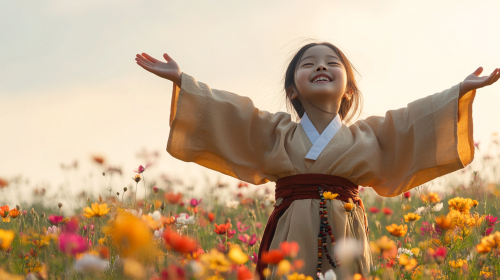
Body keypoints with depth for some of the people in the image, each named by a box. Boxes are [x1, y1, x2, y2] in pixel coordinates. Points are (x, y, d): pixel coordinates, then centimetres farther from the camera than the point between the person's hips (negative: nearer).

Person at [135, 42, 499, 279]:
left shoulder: (366, 136, 15)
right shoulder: (275, 132, 13)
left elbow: (415, 122, 11)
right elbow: (226, 113, 9)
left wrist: (461, 91, 4)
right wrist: (181, 80, 2)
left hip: (345, 239, 1)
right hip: (292, 241, -1)